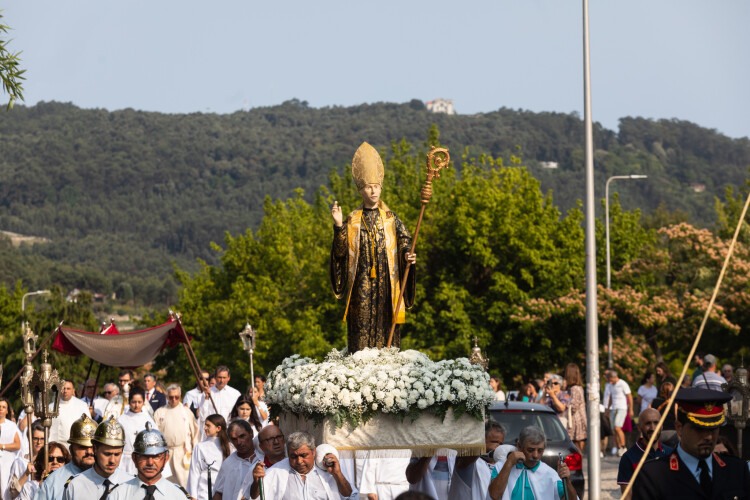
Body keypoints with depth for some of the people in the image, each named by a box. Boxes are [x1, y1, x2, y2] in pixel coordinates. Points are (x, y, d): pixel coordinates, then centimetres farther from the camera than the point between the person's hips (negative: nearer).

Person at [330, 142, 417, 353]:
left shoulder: (391, 219, 9)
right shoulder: (352, 221, 7)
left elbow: (404, 243, 3)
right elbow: (340, 252, -1)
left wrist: (408, 256, -19)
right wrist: (339, 226, -13)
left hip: (386, 284, 0)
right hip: (361, 286, 0)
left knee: (386, 327, -2)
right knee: (362, 327, -4)